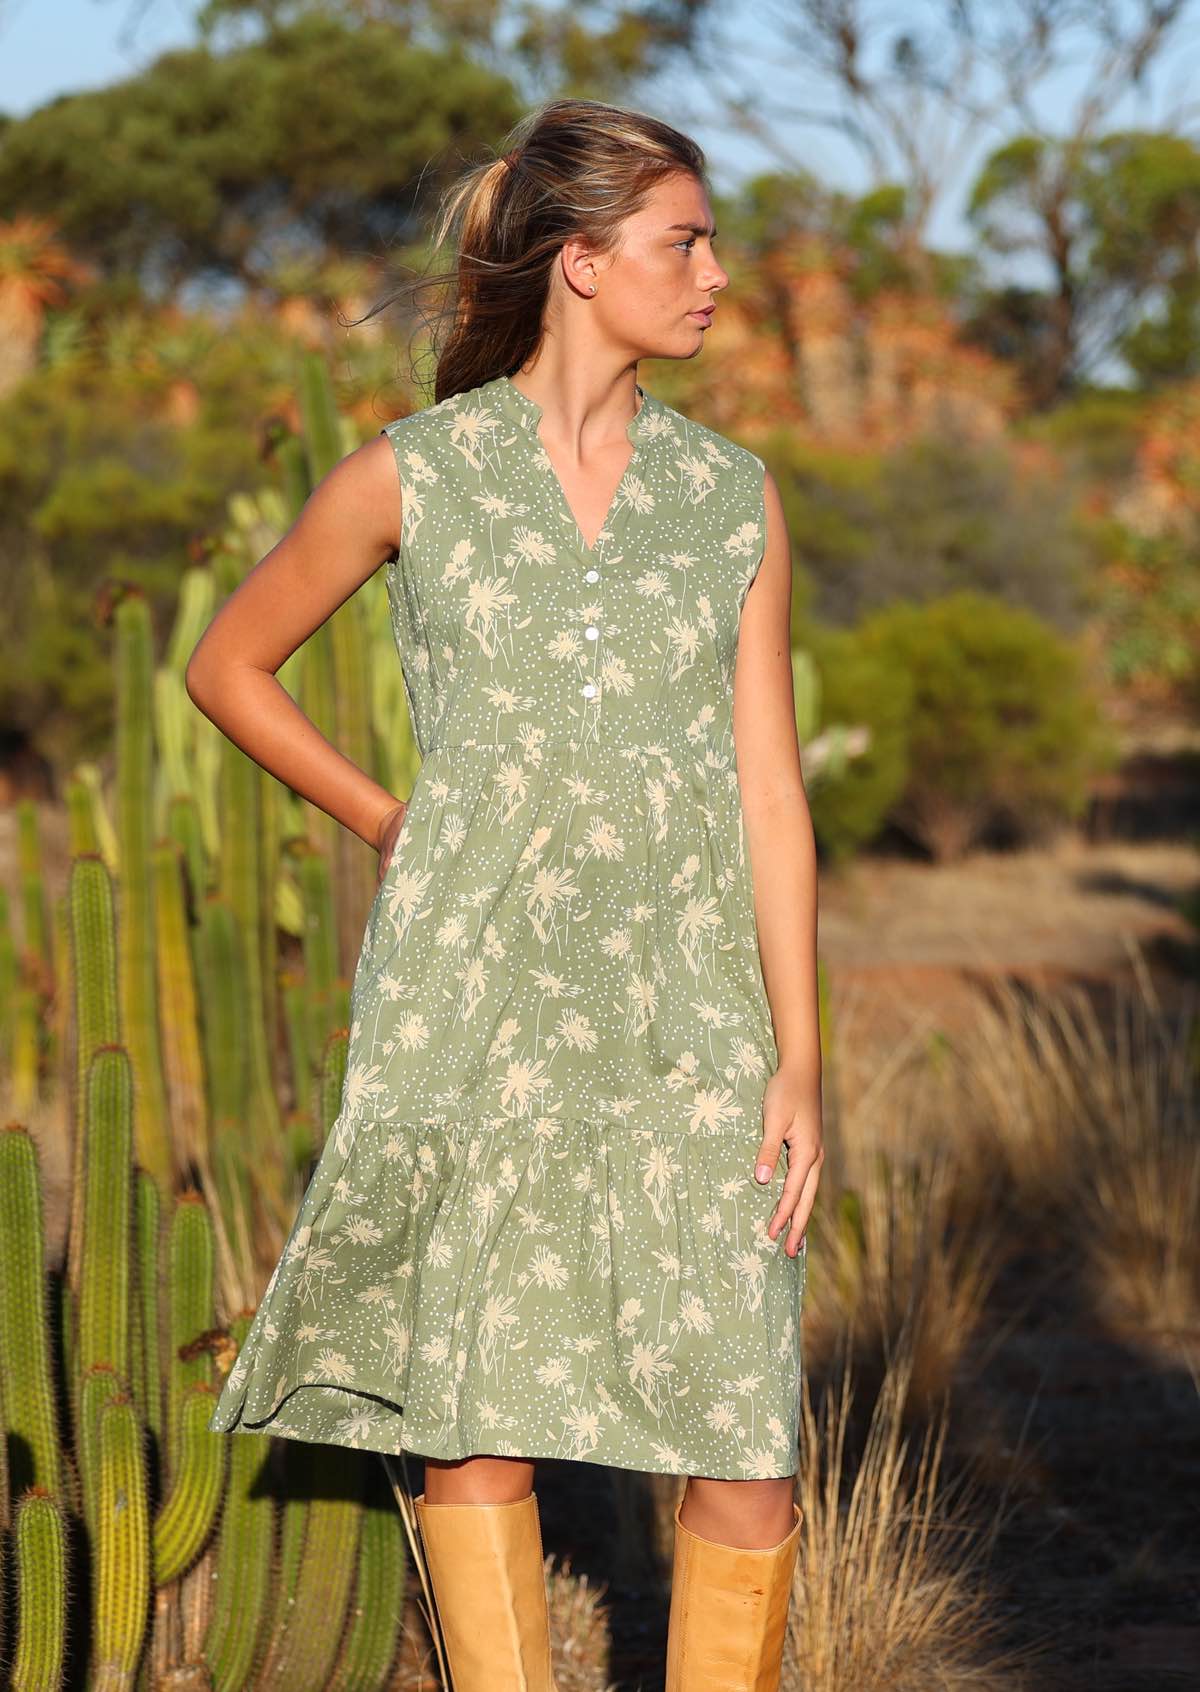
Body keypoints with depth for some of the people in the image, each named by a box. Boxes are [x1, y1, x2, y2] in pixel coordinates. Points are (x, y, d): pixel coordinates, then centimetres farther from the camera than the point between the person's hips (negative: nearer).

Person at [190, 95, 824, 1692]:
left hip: (686, 1005, 1)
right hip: (473, 993, -1)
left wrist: (798, 1058, -1)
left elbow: (768, 786, 4)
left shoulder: (735, 496, 6)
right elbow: (230, 665, 13)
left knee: (750, 1438, -4)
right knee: (475, 1419, 4)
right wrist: (387, 825, 10)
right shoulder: (411, 478, 0)